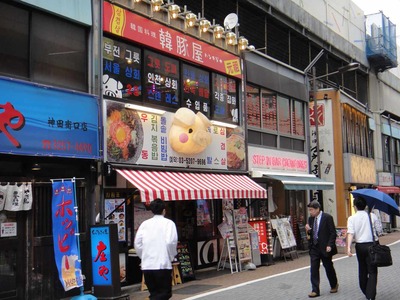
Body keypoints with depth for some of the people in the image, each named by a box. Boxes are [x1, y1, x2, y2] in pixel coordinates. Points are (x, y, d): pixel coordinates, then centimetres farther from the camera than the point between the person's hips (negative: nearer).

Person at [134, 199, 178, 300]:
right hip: (163, 264, -4)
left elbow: (137, 243, 2)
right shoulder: (168, 223, -2)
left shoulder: (145, 224, 7)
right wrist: (171, 256, 3)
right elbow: (171, 242, -13)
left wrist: (143, 257, 14)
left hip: (146, 265, 4)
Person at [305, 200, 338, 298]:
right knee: (313, 269, -2)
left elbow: (333, 233, -11)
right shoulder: (311, 218, 7)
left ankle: (334, 285, 35)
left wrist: (329, 245, -18)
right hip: (314, 247, 5)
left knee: (328, 267, 11)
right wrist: (308, 230, -9)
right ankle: (315, 290, 2)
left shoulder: (327, 217, -10)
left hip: (325, 247, -5)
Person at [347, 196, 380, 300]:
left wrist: (348, 247, -21)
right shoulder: (372, 216, -3)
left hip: (360, 246, 2)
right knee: (372, 271, 1)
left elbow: (350, 233, -15)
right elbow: (379, 230, -1)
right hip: (372, 244, -1)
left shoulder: (352, 218, -4)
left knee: (362, 270, 18)